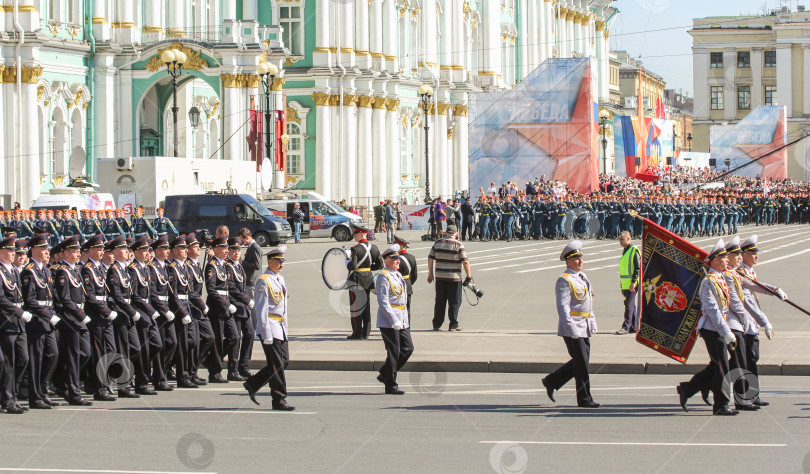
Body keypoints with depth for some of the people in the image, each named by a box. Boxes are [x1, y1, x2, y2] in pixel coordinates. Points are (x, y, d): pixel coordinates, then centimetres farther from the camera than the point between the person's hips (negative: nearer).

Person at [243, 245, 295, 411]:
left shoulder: (280, 279, 16)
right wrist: (266, 333, -19)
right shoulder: (264, 281, -12)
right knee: (277, 364, -7)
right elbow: (262, 309, -16)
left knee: (284, 362, 9)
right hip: (270, 328, -9)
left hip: (281, 327, 9)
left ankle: (252, 384, 21)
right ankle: (279, 400, 0)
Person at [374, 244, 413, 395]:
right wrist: (393, 320, -23)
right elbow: (383, 301, -19)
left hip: (402, 321, 9)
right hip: (388, 321, -9)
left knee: (408, 348, 8)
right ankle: (390, 386, 5)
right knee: (393, 353, -4)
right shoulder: (383, 277, -12)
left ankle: (385, 374, 21)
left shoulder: (398, 275, 16)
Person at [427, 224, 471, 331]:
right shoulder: (459, 245, -8)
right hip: (454, 277, -4)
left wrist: (430, 273, 17)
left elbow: (430, 258, 7)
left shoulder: (437, 243, 4)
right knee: (454, 302, 6)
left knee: (440, 301, 12)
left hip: (440, 277, 4)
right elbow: (465, 262, -13)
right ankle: (453, 325, 6)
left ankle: (437, 325, 14)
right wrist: (468, 275, -2)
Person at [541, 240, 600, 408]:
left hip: (584, 328, 9)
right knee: (581, 363, -5)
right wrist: (571, 328, -24)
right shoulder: (565, 281, -13)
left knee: (581, 361, 13)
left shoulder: (583, 277, 15)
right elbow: (563, 307, -19)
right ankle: (584, 399, 2)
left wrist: (592, 322, 19)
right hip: (572, 327, -9)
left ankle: (552, 381, 25)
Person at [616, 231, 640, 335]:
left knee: (629, 305, -10)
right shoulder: (624, 251, 17)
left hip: (632, 284, -9)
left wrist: (633, 282, -20)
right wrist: (623, 286, 21)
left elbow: (638, 268, -14)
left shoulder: (634, 251, -10)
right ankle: (634, 327, 15)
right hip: (626, 284, 9)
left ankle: (626, 327, -10)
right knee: (631, 305, 11)